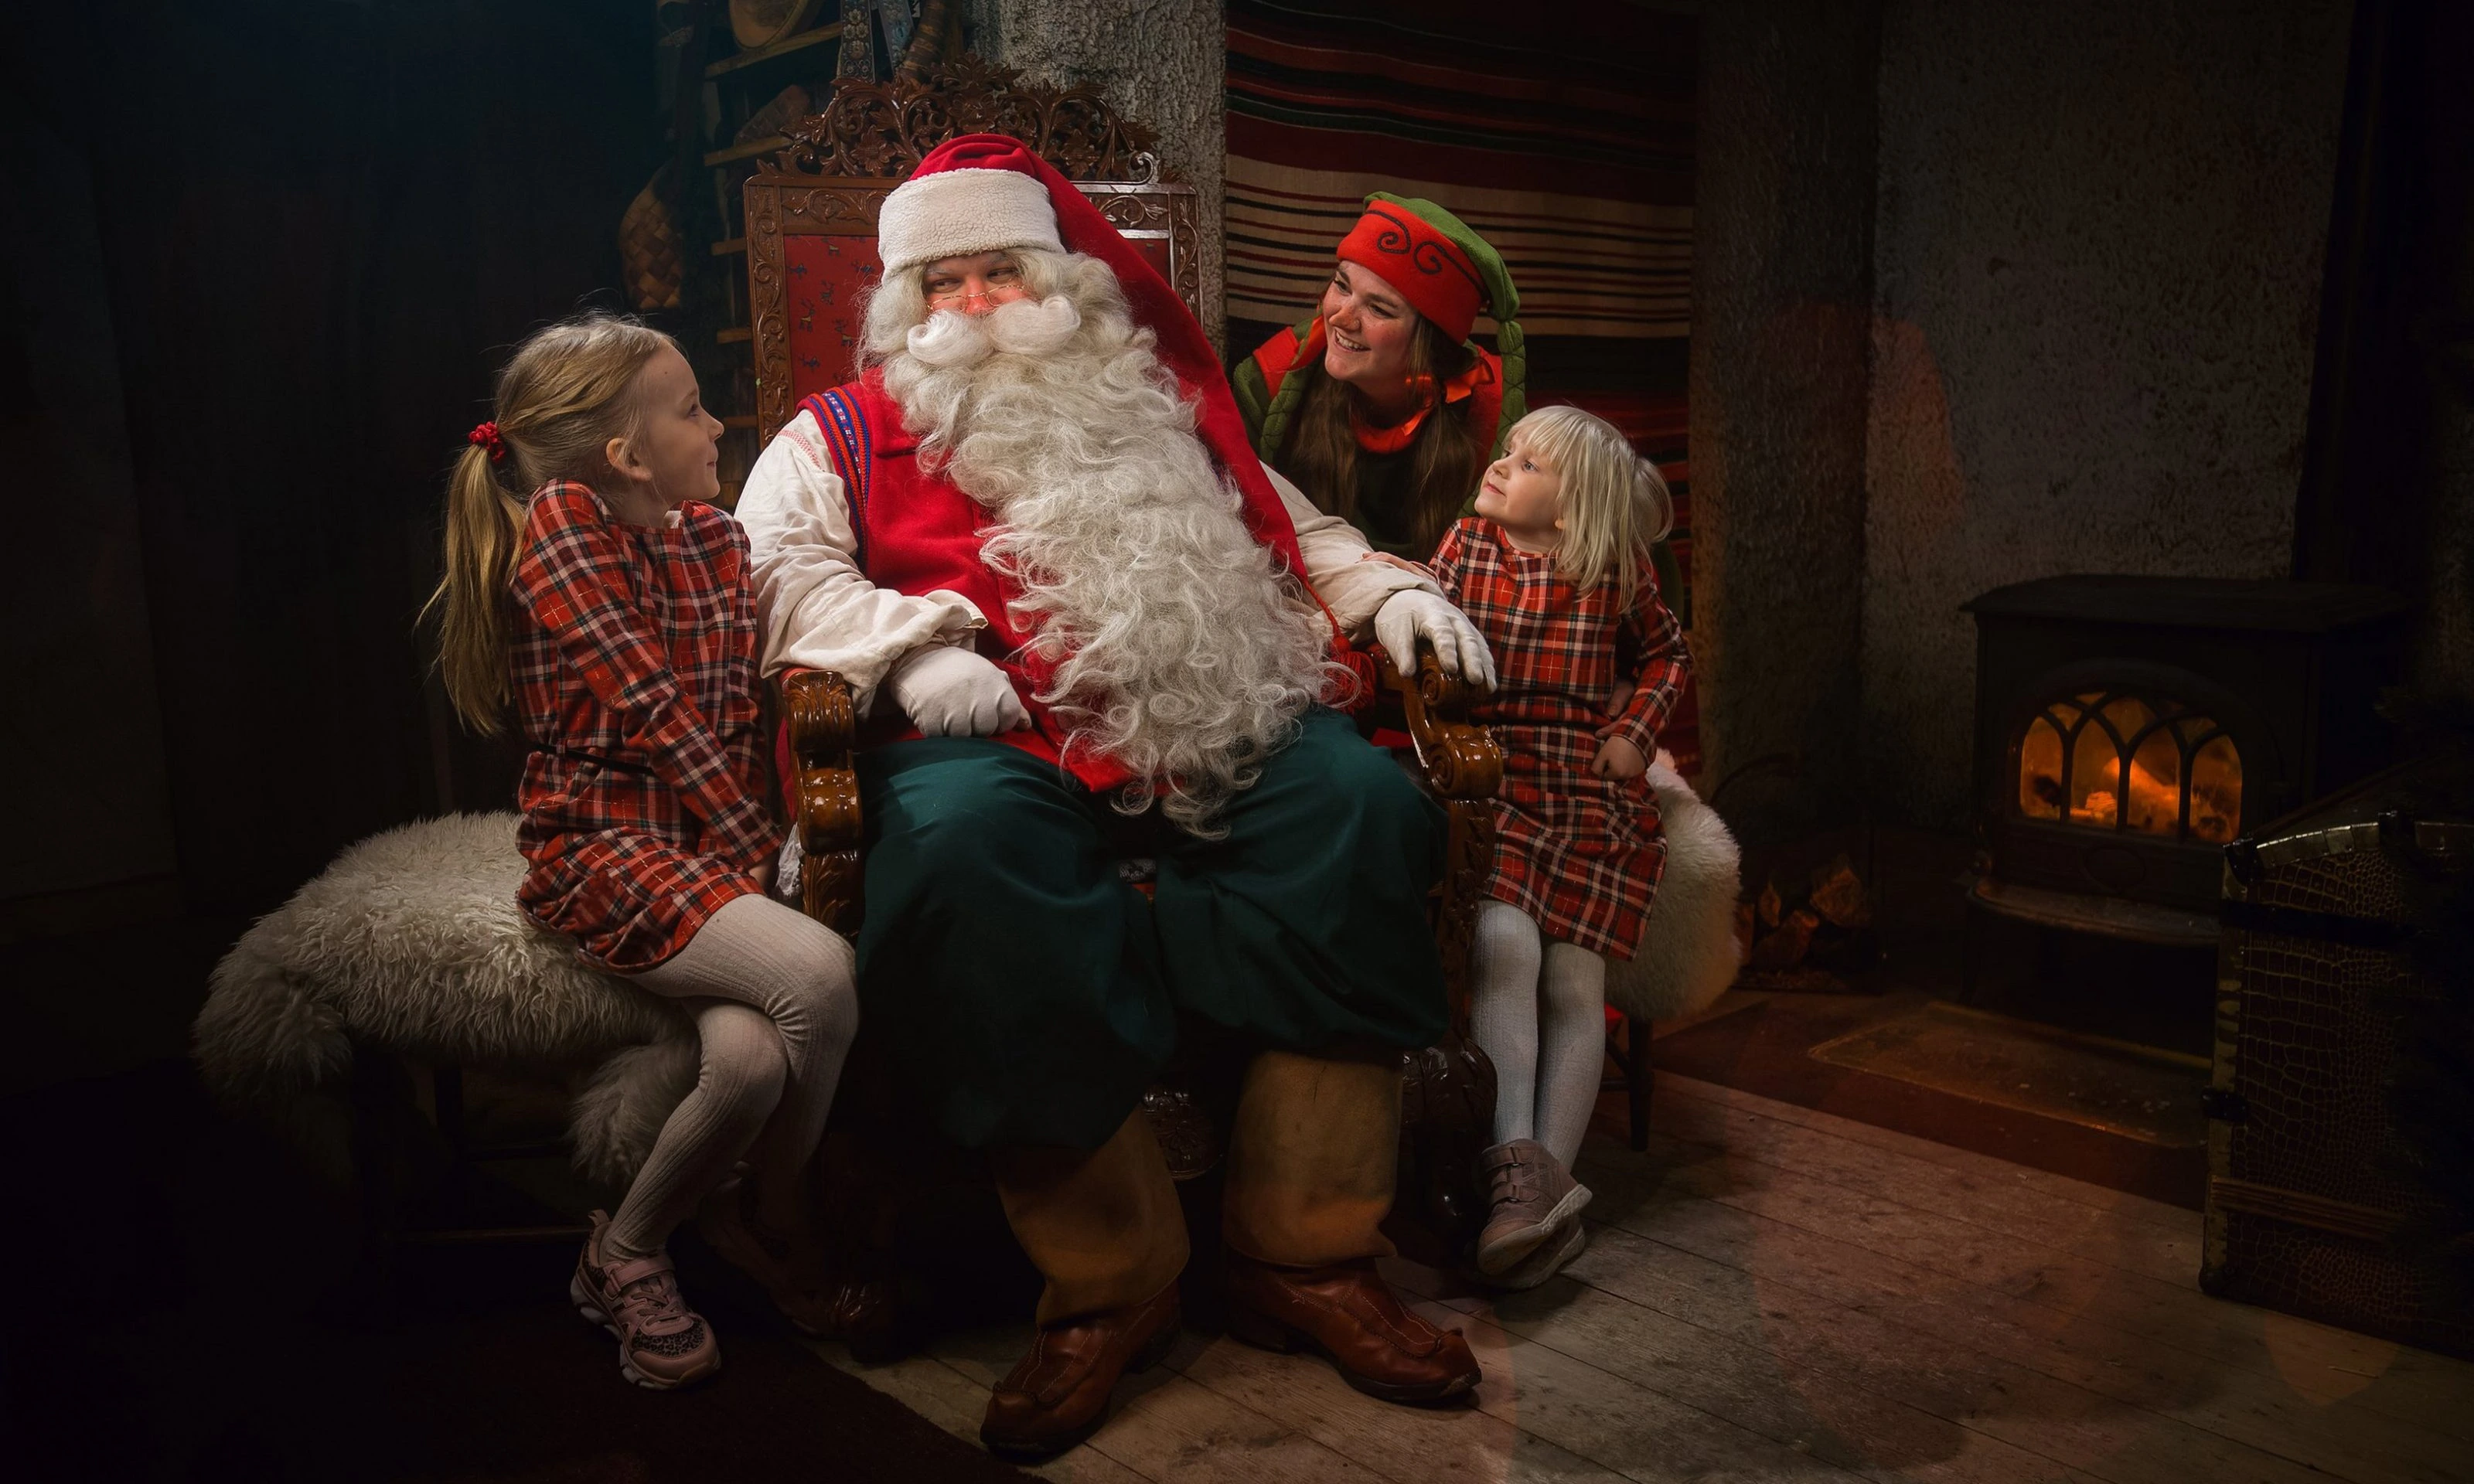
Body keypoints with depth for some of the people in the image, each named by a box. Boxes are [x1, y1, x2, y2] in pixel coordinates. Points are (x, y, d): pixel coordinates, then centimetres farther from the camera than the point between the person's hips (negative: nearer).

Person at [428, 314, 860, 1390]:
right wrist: (758, 840, -11)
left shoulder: (714, 536, 13)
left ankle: (627, 1248, 10)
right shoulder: (559, 525, -8)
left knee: (751, 1055, -22)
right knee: (819, 974, -27)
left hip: (709, 844, 6)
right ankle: (776, 1217, 0)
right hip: (602, 848, -6)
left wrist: (757, 838, -1)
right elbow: (651, 707, -13)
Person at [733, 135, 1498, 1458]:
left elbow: (1293, 528, 34)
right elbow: (777, 565, 7)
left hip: (1216, 720, 3)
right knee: (965, 846, -37)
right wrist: (911, 647, -11)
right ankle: (1107, 1284, -24)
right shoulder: (846, 433, 22)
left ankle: (1307, 1260, -20)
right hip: (999, 739, -2)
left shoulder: (1161, 406, 30)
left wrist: (1387, 590, 14)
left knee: (1360, 804, -26)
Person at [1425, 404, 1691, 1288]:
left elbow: (1665, 652, 23)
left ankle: (1547, 1183, -7)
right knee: (1504, 941, -25)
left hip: (1589, 789, 1)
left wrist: (1636, 733, 10)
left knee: (1574, 982, -10)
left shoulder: (1615, 570, 7)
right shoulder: (1463, 548, 8)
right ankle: (1517, 1170, -24)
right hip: (1488, 779, -1)